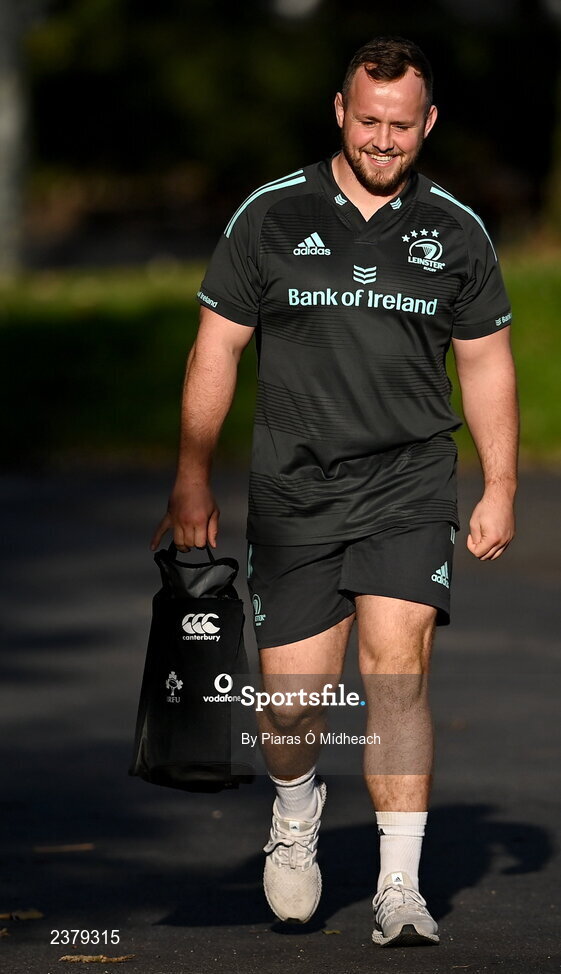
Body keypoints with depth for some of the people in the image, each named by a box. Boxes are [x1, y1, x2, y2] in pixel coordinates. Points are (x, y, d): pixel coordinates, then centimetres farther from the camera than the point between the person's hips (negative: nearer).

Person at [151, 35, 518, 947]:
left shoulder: (456, 231, 4)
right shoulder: (271, 215, 0)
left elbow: (486, 361, 12)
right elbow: (217, 349, 4)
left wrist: (501, 489, 6)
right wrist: (193, 480, 0)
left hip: (408, 488, 0)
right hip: (293, 491, 0)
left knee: (398, 668, -16)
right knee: (292, 702, 1)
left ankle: (400, 890, -12)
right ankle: (296, 810, 36)